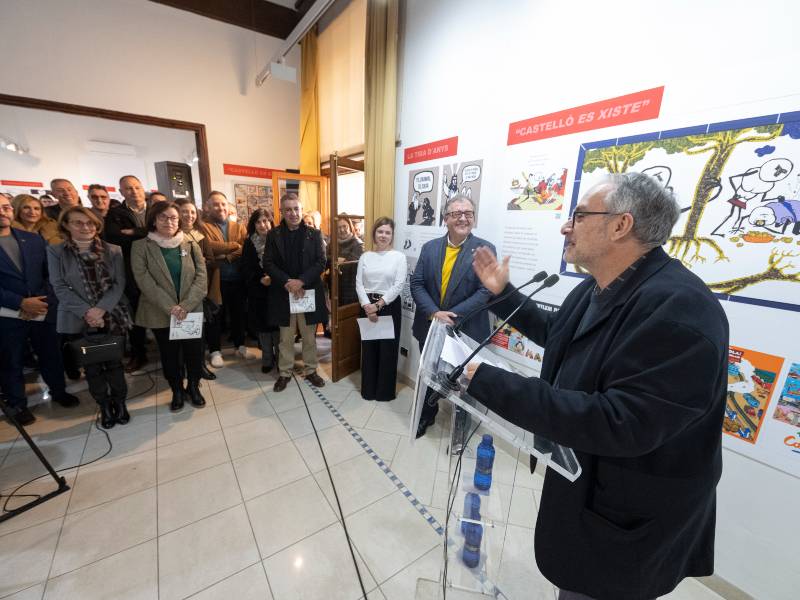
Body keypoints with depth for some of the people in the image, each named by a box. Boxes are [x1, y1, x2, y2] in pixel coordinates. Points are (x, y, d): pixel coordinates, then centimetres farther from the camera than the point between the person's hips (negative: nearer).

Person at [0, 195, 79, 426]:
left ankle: (58, 391, 33)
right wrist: (21, 302, -17)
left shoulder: (34, 239, 6)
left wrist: (47, 301, -6)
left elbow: (48, 273, 7)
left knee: (51, 354, 14)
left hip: (43, 310, 3)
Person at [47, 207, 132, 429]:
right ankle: (104, 406, 27)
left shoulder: (113, 250, 2)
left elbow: (119, 284, -3)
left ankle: (119, 402, 26)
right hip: (78, 320, 0)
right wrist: (86, 312, -16)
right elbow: (59, 287, -5)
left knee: (114, 363, 8)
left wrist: (100, 309, -15)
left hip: (112, 317, 0)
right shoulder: (55, 252, 2)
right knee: (92, 366, 10)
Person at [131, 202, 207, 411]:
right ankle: (177, 391, 32)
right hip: (161, 314, 0)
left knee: (194, 352, 7)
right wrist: (170, 307, -18)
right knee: (169, 354, 12)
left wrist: (186, 306, -16)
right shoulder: (140, 247, -1)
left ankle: (193, 387, 30)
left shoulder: (191, 245, 3)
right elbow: (144, 281, -10)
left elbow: (201, 276, -5)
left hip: (192, 311, 1)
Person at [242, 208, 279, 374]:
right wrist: (260, 279, -13)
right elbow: (245, 268, 1)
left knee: (277, 325, 1)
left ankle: (280, 358, 17)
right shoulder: (249, 243, 5)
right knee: (263, 326, 8)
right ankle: (267, 360, 23)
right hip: (258, 291, 2)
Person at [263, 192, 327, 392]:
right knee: (286, 338, 11)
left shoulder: (314, 234, 2)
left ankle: (311, 370, 27)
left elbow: (321, 262, -5)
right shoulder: (273, 235, 3)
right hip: (283, 294, 0)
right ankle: (284, 373, 26)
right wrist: (286, 282, -16)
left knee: (310, 336, 11)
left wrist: (301, 280, -17)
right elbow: (268, 264, -1)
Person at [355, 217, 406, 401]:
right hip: (367, 306, 3)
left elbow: (398, 286, -10)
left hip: (390, 306, -2)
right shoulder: (365, 256, 5)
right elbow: (359, 283, 0)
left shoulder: (399, 257, -3)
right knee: (368, 347, 11)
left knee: (388, 349, 7)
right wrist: (367, 305, -14)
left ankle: (386, 390, 26)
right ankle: (368, 389, 28)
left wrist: (378, 305, -14)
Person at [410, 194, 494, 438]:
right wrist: (434, 313, -18)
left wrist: (453, 316, -21)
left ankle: (460, 428, 39)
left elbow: (486, 290, -16)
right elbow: (416, 284, -4)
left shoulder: (485, 249, -8)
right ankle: (427, 415, 48)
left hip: (465, 330, -3)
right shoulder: (430, 247, 2)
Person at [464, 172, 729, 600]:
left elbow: (619, 426, -37)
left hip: (626, 519, -8)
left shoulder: (678, 309, -31)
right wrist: (503, 293, 11)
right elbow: (555, 333, 16)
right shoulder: (598, 288, 0)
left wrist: (486, 382, -37)